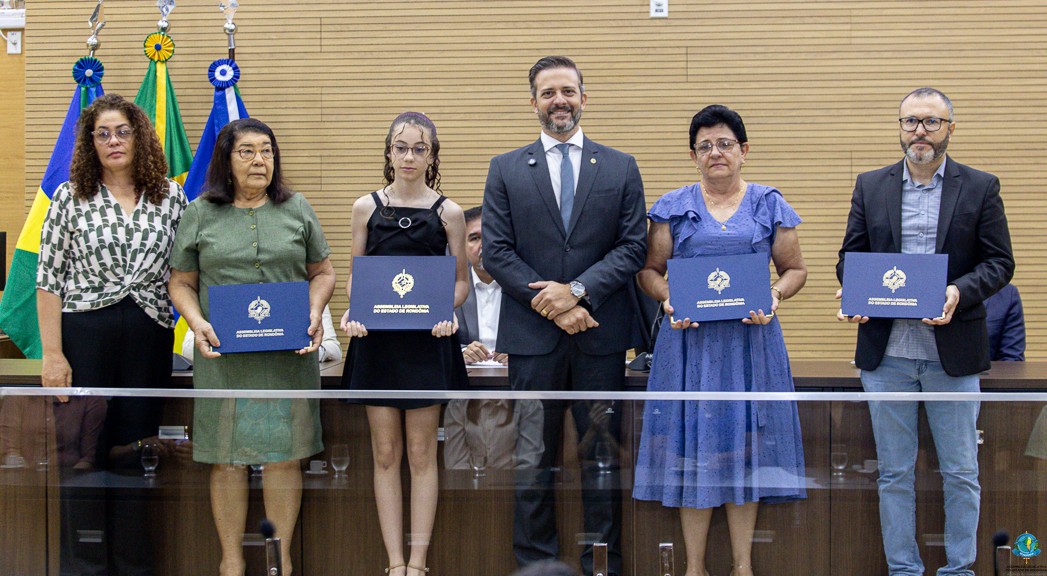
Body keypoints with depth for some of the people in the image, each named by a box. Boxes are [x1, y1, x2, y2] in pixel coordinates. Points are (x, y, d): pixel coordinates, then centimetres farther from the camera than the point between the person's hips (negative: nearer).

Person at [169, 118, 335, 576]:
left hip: (289, 355, 1)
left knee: (284, 454, 3)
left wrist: (314, 314, -5)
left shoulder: (297, 209, 9)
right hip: (224, 355, -1)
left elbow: (322, 272, 12)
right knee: (227, 458, 2)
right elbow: (182, 283, 8)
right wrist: (197, 322, -9)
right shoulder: (200, 215, 6)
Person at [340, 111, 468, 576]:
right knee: (385, 454, 4)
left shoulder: (448, 213, 2)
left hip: (427, 340, -1)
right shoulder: (366, 207, 5)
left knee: (421, 453, 3)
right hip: (375, 340, 1)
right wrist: (351, 312, -10)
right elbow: (353, 275, 9)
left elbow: (460, 280, 6)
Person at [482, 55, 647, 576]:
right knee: (534, 457, 5)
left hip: (601, 333, 1)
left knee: (601, 454, 6)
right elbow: (496, 252, -1)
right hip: (531, 334, 0)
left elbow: (633, 247, 1)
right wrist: (552, 306, -11)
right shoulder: (505, 171, 7)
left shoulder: (620, 168, 8)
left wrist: (578, 291, -13)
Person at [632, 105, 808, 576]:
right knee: (693, 444, 0)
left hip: (752, 339, 0)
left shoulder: (769, 206, 8)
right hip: (690, 339, 0)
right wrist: (668, 298, -12)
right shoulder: (673, 208, 7)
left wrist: (774, 296, -11)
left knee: (746, 445, 3)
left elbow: (795, 269, 9)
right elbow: (649, 270, 8)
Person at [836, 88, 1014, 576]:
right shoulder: (870, 187, 8)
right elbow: (849, 257, 9)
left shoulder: (980, 188, 3)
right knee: (894, 472, 8)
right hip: (886, 349, 2)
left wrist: (960, 292, -18)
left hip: (952, 350, -1)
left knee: (960, 472, 5)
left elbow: (999, 262, 1)